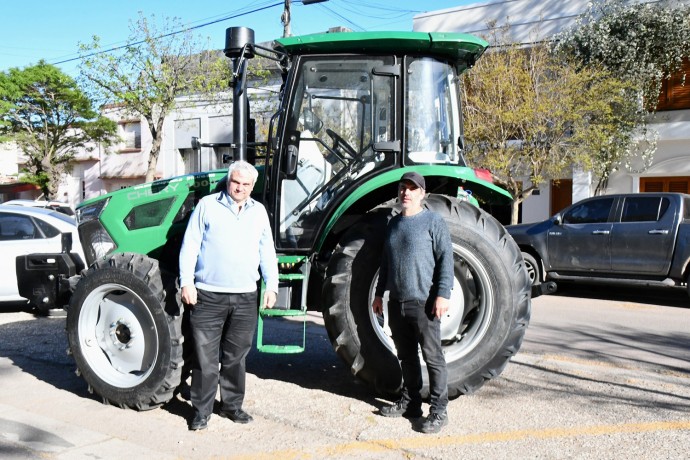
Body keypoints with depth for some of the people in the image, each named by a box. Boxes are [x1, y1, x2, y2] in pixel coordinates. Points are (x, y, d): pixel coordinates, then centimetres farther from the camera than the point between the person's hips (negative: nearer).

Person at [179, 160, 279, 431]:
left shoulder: (259, 212, 14)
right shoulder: (207, 205, 3)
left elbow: (267, 251, 17)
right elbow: (190, 246, 1)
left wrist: (271, 285, 9)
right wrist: (187, 282, -7)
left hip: (245, 297, 3)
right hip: (208, 296, -3)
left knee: (236, 356, 13)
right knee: (205, 357, 0)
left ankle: (232, 405, 26)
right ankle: (201, 411, 13)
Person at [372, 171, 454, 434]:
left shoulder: (433, 221, -4)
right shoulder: (394, 224, 16)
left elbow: (445, 259, -10)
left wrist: (443, 294, -17)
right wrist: (379, 293, 20)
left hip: (423, 303, -7)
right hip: (397, 302, 7)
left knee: (432, 357, -3)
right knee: (406, 356, 14)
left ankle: (438, 410, 2)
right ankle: (410, 402, 26)